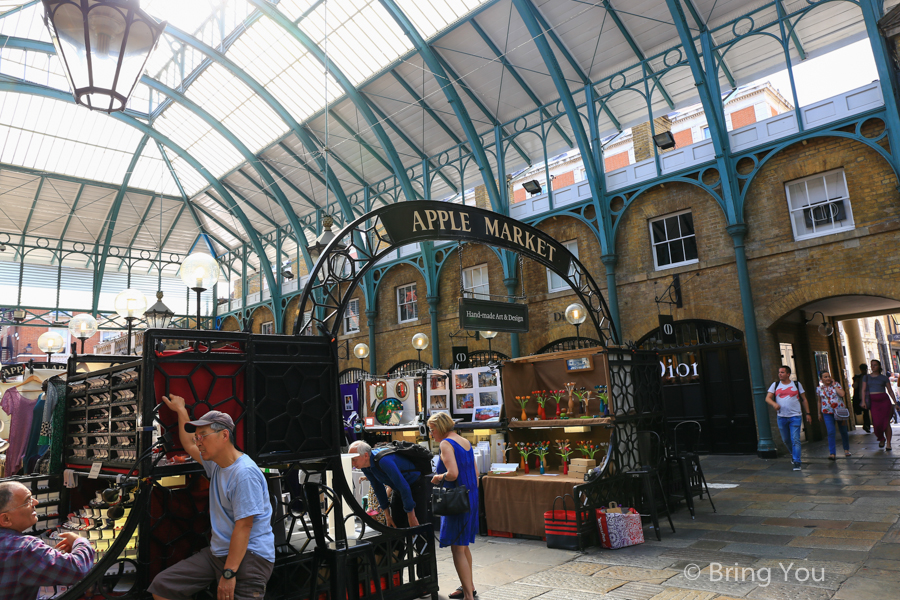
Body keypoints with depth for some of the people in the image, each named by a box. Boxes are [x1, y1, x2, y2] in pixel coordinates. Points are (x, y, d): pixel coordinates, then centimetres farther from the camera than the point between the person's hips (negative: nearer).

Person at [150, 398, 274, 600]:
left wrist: (229, 573, -24)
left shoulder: (245, 473, -20)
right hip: (217, 552, 9)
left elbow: (243, 526, -23)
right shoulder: (216, 464, 10)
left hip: (248, 556, -9)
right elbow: (189, 445, 30)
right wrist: (180, 410, 37)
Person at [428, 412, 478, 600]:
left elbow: (453, 474, -25)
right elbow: (476, 474, 16)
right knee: (463, 545, 22)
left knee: (457, 549, -2)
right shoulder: (466, 442, 12)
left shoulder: (446, 444, -14)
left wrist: (438, 477, -7)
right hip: (471, 497, 9)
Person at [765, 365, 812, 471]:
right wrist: (774, 403, -19)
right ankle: (793, 453, 38)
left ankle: (797, 462, -5)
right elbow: (768, 398, 2)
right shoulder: (775, 385, 7)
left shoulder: (796, 384, 5)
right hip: (781, 417, 2)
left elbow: (804, 399, 10)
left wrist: (808, 413, 5)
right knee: (785, 439, 11)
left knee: (795, 440, -9)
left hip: (795, 416, -2)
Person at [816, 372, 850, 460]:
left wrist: (834, 385, -11)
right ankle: (832, 453, -13)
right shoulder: (819, 389, 6)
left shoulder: (836, 384, 2)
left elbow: (842, 394, -16)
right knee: (830, 432, -11)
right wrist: (819, 413, 17)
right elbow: (819, 402, 15)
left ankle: (846, 449, 31)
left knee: (843, 431, 11)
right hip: (827, 413, 0)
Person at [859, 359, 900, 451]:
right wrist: (863, 401, -4)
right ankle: (882, 439, 20)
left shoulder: (884, 377, 7)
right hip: (873, 401, 1)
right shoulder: (866, 377, 10)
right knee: (877, 422, -7)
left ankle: (888, 444, 4)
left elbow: (890, 391, 9)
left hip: (884, 400, -1)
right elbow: (864, 390, 7)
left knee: (886, 422, -3)